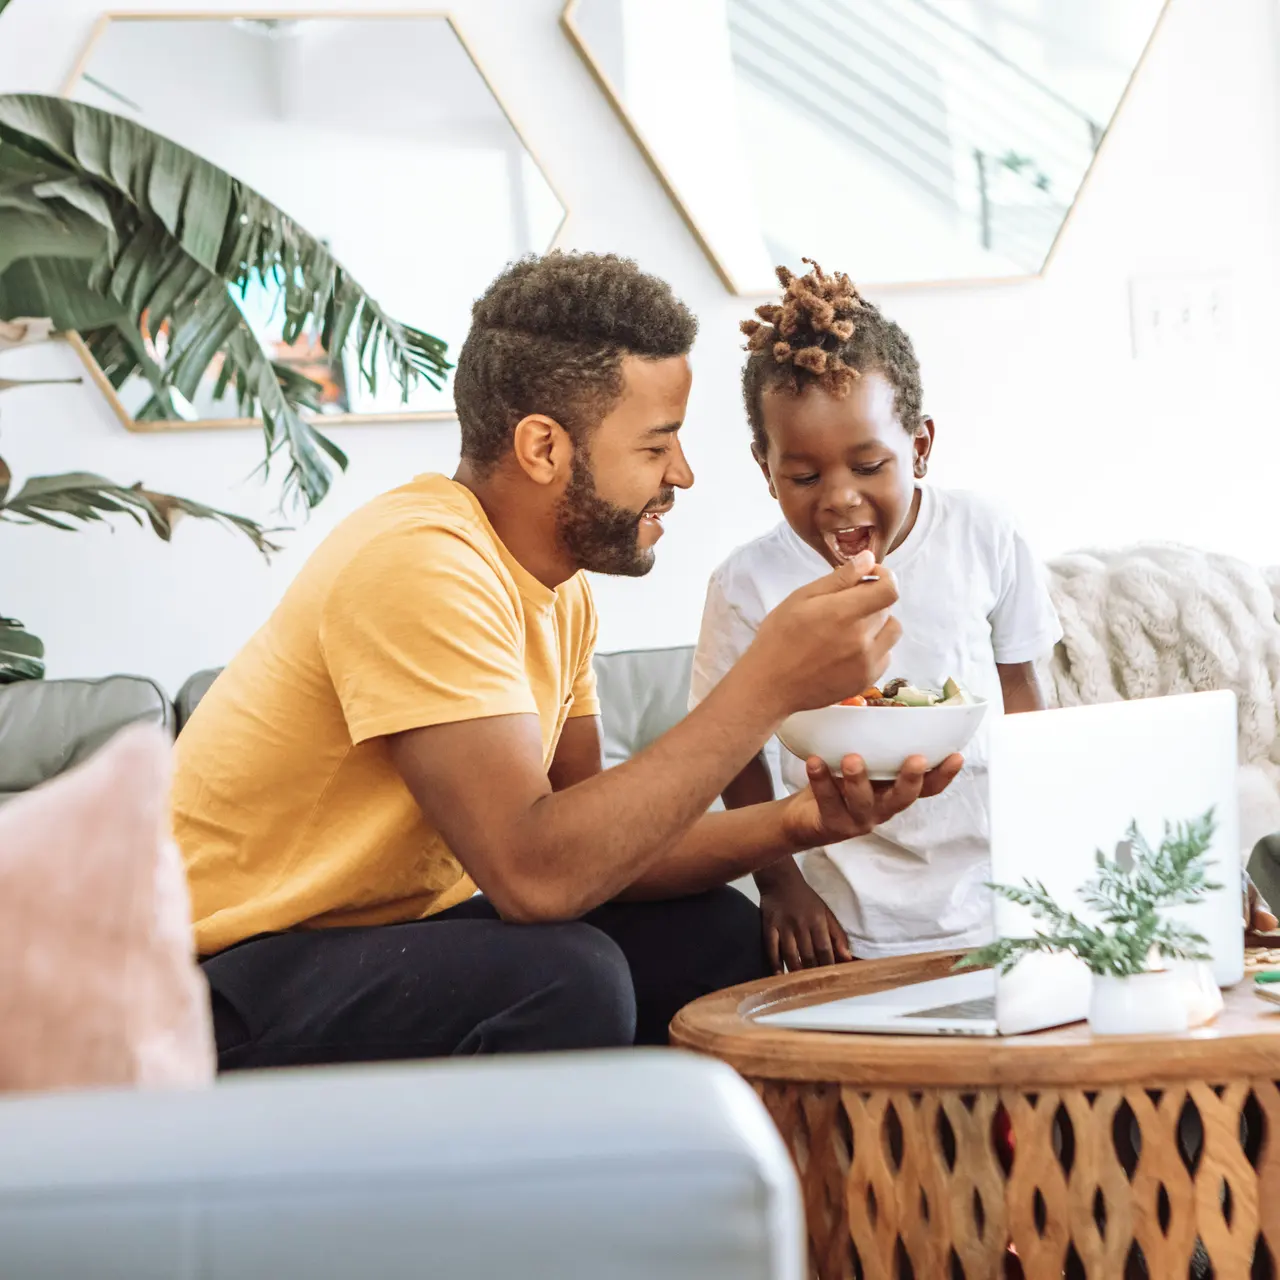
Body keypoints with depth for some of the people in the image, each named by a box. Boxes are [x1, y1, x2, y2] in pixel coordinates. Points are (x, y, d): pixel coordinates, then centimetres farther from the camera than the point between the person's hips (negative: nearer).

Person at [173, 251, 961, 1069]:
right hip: (240, 984, -9)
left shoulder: (559, 588, 6)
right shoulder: (419, 564, -24)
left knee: (715, 934, 0)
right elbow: (537, 872, -32)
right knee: (564, 980, -30)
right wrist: (769, 685, -29)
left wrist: (790, 824, -11)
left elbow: (594, 844, 4)